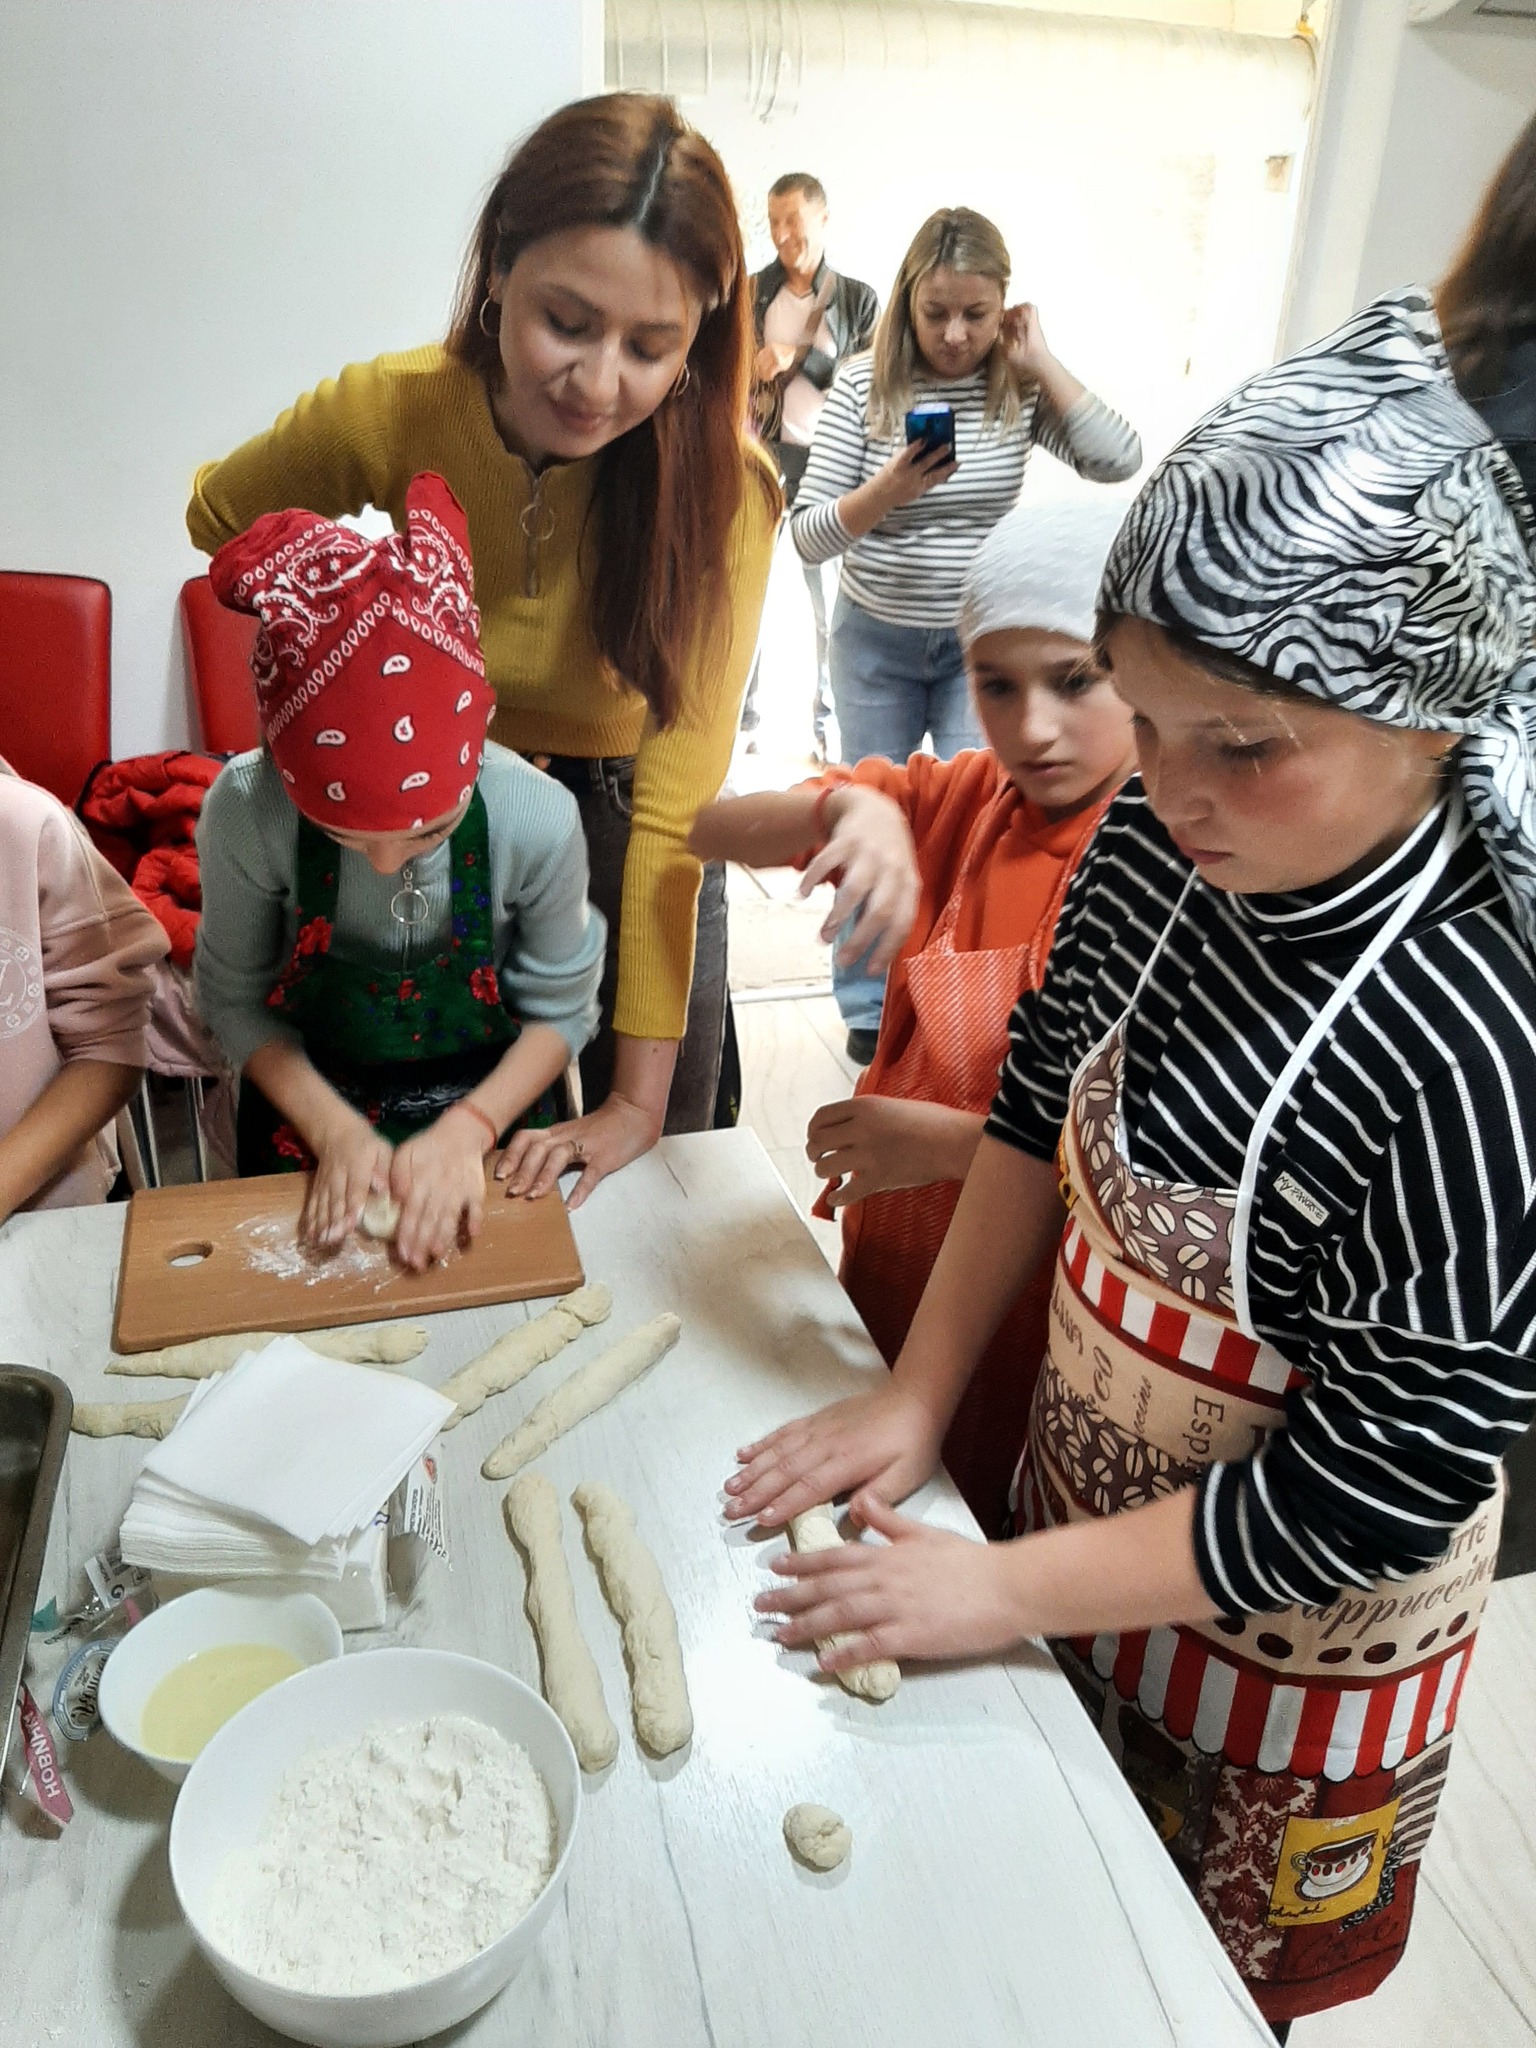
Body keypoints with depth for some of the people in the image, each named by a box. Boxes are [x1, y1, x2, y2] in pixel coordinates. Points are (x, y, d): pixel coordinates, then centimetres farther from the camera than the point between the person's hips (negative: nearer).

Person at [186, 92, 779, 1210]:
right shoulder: (388, 414, -20)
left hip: (625, 836, -1)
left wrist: (639, 1099, -26)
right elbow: (222, 519, 4)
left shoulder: (723, 488, -24)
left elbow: (671, 811, -26)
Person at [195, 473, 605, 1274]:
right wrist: (334, 1128, -20)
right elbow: (235, 999, -11)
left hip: (485, 1113, 0)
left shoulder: (539, 818, -27)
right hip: (311, 1114, 1)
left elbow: (558, 1010, -13)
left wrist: (466, 1131, -24)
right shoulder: (245, 814, -26)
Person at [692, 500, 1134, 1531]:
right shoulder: (953, 801, -4)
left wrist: (958, 1141, -26)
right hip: (891, 1251, 5)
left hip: (1037, 1304, -4)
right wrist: (846, 807, -27)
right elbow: (715, 830, -7)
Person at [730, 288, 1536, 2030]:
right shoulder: (1162, 845, -17)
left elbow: (1369, 1502, -27)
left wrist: (999, 1590, -18)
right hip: (1086, 1496, 5)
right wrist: (920, 1395, -2)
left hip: (1286, 1651, -5)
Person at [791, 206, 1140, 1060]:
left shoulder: (1019, 387, -5)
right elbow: (809, 535, -12)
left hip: (984, 642, 0)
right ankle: (869, 1011, 26)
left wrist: (1039, 359, -16)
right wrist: (891, 488, -29)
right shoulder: (865, 385, -9)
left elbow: (1120, 460, -18)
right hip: (878, 639, 0)